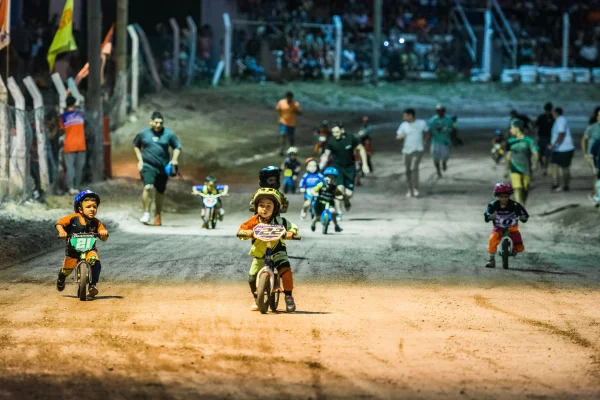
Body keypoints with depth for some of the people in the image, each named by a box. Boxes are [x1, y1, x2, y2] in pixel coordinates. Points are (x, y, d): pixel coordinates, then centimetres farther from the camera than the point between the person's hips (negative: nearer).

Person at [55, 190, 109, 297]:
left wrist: (104, 233, -29)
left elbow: (103, 238, -6)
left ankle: (93, 285, -23)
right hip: (73, 249, 0)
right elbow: (59, 223, -5)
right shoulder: (74, 218, -10)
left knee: (95, 261, -30)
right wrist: (62, 231, -24)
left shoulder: (96, 223, -6)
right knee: (67, 269, 8)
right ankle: (61, 279, 47)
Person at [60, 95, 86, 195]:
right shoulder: (80, 114, 4)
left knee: (70, 167, -4)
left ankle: (71, 187, -15)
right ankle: (77, 187, 4)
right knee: (79, 167, 7)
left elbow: (63, 129, 5)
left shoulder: (63, 116, -2)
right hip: (80, 145, 2)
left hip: (69, 145, -2)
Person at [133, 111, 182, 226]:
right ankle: (146, 213, -17)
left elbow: (177, 147, 12)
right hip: (148, 165, -2)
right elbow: (136, 146, 18)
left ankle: (157, 215, 28)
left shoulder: (168, 134, 2)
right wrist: (140, 160, 7)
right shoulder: (143, 134, 3)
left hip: (163, 167, 2)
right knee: (148, 187, -23)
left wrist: (174, 159, -3)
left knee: (160, 191, 11)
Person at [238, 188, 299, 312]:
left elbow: (293, 227, -2)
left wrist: (291, 233, -24)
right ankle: (256, 299, 24)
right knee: (252, 277, -5)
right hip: (259, 253, 2)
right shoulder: (254, 221, -10)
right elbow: (241, 230, -12)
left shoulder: (279, 221, -11)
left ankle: (288, 296, -9)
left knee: (285, 269, -26)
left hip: (276, 250, -2)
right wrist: (247, 232, -33)